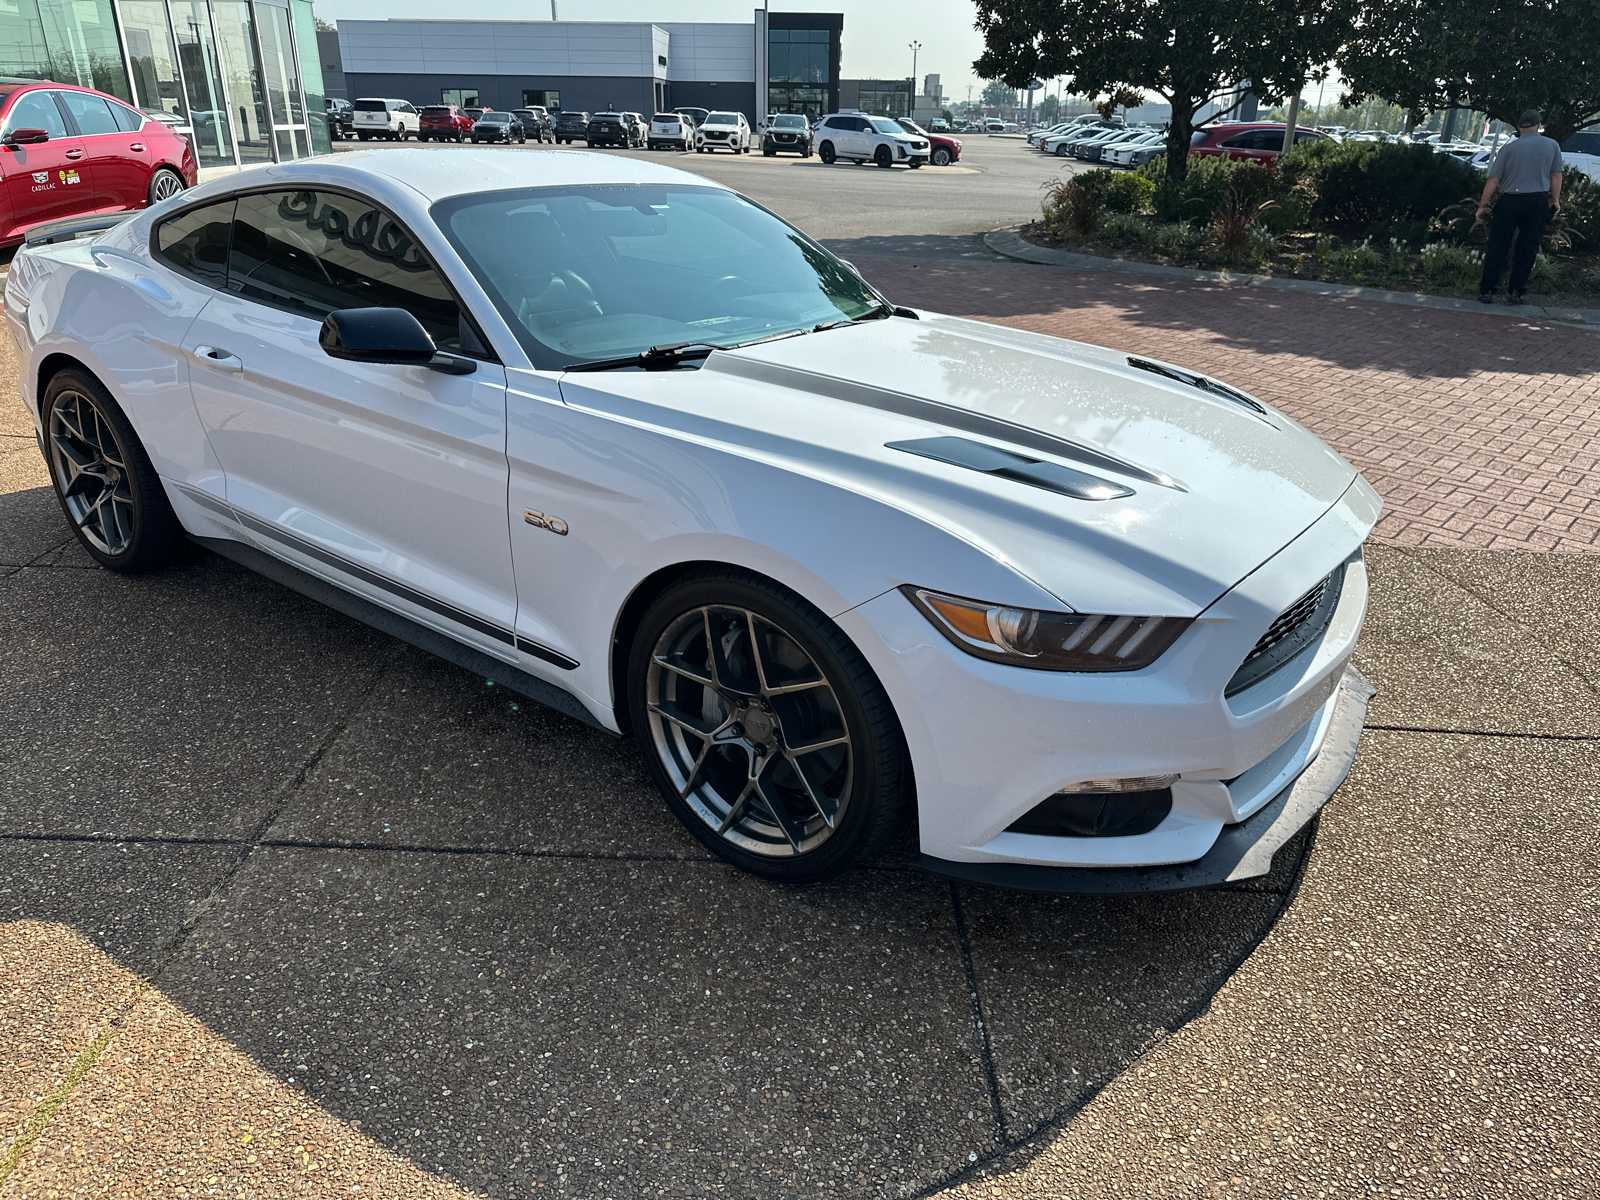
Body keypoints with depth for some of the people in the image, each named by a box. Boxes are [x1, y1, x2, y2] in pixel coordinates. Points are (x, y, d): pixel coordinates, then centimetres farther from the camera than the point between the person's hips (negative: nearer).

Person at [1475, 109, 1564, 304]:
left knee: (1497, 248, 3)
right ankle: (1515, 290, 9)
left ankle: (1487, 290, 2)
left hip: (1509, 202, -1)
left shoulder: (1508, 148, -1)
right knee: (1527, 249, 8)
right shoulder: (1552, 145, 5)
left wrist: (1483, 205, 4)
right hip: (1538, 202, 1)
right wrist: (1555, 200, 15)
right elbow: (1556, 175, 6)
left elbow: (1493, 180, -3)